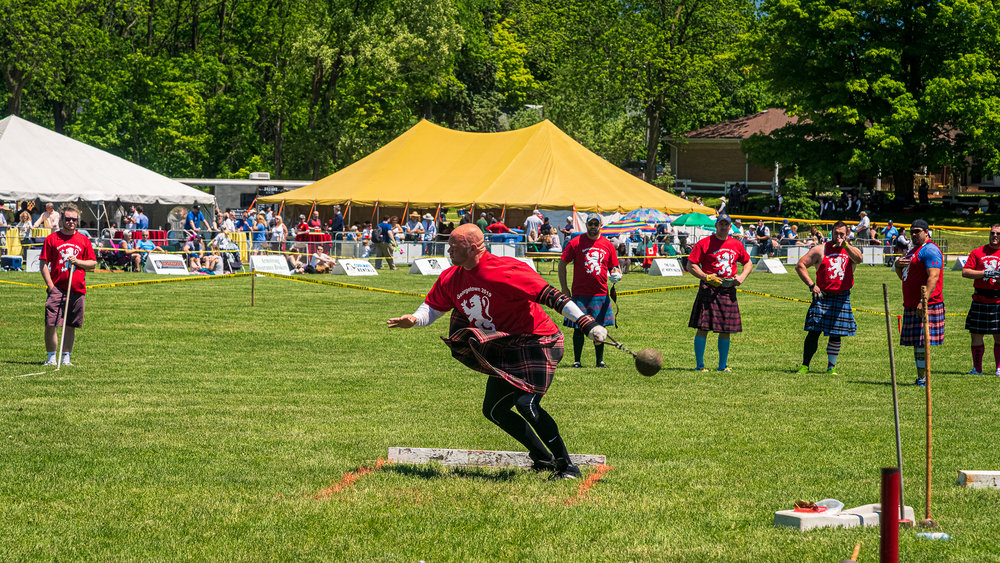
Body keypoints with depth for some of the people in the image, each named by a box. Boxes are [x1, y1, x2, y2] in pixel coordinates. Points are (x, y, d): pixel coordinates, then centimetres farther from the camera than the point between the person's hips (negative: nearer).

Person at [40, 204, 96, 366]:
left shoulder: (83, 240, 9)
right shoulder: (52, 239, 3)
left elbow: (93, 264, 11)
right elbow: (44, 264, 2)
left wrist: (77, 261, -7)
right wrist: (50, 285, -8)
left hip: (78, 290, 2)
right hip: (57, 288, -2)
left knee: (71, 326, 6)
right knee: (50, 324, -10)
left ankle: (66, 357, 15)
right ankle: (52, 357, -1)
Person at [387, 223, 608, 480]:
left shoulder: (506, 271, -23)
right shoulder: (451, 279, 2)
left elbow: (549, 295, -26)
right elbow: (433, 308, 15)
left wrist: (587, 324, -31)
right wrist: (414, 320, -9)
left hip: (538, 343, -9)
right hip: (504, 351, 9)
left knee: (526, 403, -25)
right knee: (493, 410, 13)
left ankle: (567, 465, -15)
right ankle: (544, 459, 23)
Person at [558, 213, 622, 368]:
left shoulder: (607, 245, 8)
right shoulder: (576, 243, 0)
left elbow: (614, 267, 17)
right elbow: (562, 264, 3)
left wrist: (616, 274, -7)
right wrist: (564, 288, -2)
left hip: (601, 294, 2)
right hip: (580, 294, -2)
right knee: (579, 328, -1)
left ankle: (600, 360, 14)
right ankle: (577, 360, 7)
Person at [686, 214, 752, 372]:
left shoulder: (736, 244, 12)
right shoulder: (704, 243, -1)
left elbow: (748, 263, 24)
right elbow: (691, 265, -3)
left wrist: (742, 276, 3)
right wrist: (706, 277, -15)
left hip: (729, 290, 4)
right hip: (709, 288, -4)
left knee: (726, 330, 7)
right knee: (703, 328, -7)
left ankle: (723, 365, 17)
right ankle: (699, 364, 1)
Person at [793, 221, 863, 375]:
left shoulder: (851, 250, 9)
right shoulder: (820, 250, 5)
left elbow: (858, 259, -16)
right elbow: (800, 265, 5)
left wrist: (845, 245, -29)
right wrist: (811, 285, -5)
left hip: (842, 298, 2)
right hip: (822, 296, -2)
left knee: (836, 335, 4)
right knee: (814, 332, -8)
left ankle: (831, 366, 16)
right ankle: (805, 365, -3)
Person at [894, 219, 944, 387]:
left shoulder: (930, 250, -10)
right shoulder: (913, 251, 22)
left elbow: (933, 277, -20)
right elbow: (904, 277, 30)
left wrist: (924, 301, -27)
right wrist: (898, 266, 7)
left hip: (925, 306, -10)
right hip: (911, 306, 10)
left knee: (922, 343, -12)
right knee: (917, 343, 10)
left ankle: (924, 378, -11)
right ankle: (920, 377, 14)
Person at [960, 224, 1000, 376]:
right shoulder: (977, 252, 8)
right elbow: (965, 272, 0)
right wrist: (985, 273, -11)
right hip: (979, 301, 1)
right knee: (976, 335, 2)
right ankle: (977, 368, 10)